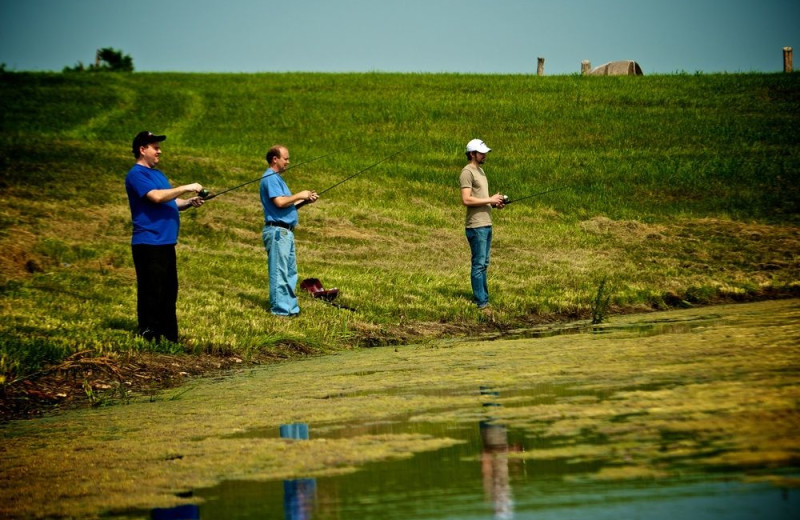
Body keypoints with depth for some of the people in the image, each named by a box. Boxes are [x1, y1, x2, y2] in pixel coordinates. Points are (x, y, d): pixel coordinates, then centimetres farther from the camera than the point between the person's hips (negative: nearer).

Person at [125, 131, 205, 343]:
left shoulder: (158, 174, 21)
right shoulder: (136, 175, -9)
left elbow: (170, 203, 25)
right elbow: (156, 196, -23)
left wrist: (188, 203, 6)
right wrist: (186, 188, -18)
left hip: (166, 243, 10)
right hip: (148, 244, -10)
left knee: (169, 293, 12)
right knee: (151, 293, -7)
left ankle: (170, 337, 18)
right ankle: (148, 338, -3)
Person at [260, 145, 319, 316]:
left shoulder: (277, 178, 20)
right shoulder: (270, 178, -12)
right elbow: (279, 202, -24)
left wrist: (306, 200, 11)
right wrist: (299, 195, -12)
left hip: (286, 231, 11)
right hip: (277, 230, -11)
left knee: (290, 272, 13)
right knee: (279, 272, -7)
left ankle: (290, 307, 17)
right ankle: (280, 309, -5)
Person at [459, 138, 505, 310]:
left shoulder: (480, 170, 17)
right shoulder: (467, 172, -13)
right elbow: (466, 200, -22)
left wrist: (494, 203, 8)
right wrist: (490, 200, -17)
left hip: (486, 224, 10)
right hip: (476, 226, -10)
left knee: (484, 263, 14)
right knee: (479, 264, -6)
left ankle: (484, 298, 21)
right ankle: (480, 302, -4)